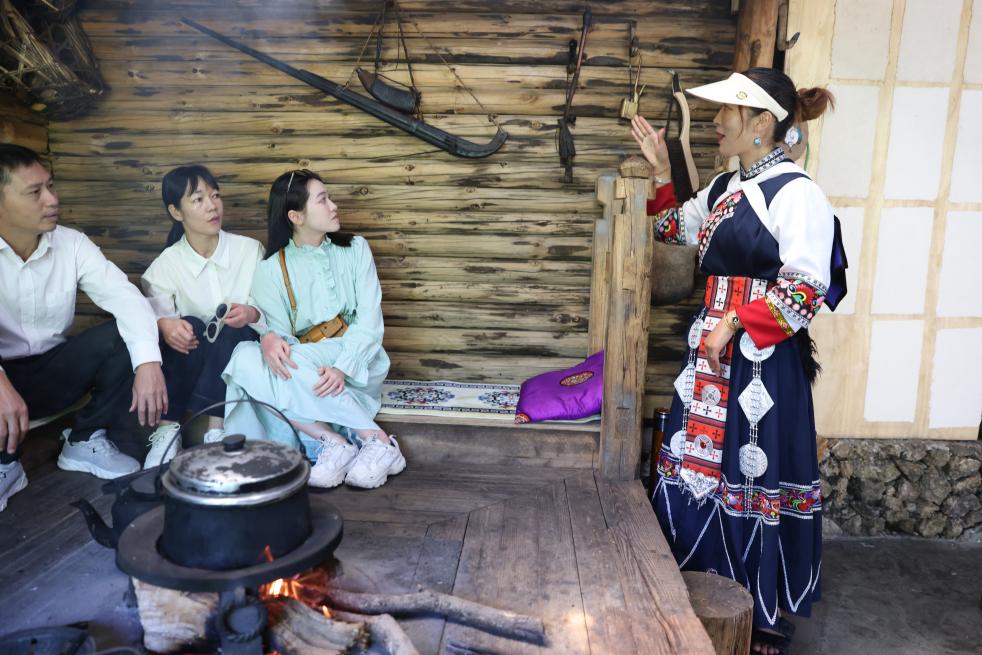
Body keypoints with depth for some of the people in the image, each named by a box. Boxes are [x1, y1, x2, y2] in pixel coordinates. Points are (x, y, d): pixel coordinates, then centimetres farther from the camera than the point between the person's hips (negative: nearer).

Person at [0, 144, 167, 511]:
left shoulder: (72, 244, -8)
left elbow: (124, 296, -18)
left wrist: (148, 362, -37)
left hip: (55, 371, 3)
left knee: (125, 338, -22)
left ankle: (86, 442, -1)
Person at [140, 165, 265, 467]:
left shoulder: (251, 250, -4)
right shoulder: (165, 265, -4)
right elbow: (155, 313, -16)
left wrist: (252, 314, -25)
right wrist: (164, 325, -39)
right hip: (192, 362, 0)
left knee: (229, 331, -31)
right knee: (188, 328, -30)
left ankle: (216, 430, -31)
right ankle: (167, 429, -25)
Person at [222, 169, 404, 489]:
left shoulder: (354, 249, 4)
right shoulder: (271, 270, 4)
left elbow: (370, 321, -6)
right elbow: (280, 331, -3)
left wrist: (342, 368, -24)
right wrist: (270, 338, -30)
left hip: (358, 366, -2)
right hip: (299, 378, 2)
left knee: (299, 360, -31)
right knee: (246, 358, -28)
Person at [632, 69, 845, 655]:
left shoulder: (797, 192, -14)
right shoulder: (724, 187, 11)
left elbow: (806, 290, -18)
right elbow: (674, 229, 26)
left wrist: (737, 321, -18)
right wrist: (661, 170, 16)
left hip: (764, 355, -8)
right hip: (712, 349, 8)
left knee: (755, 476, 3)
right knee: (699, 465, 15)